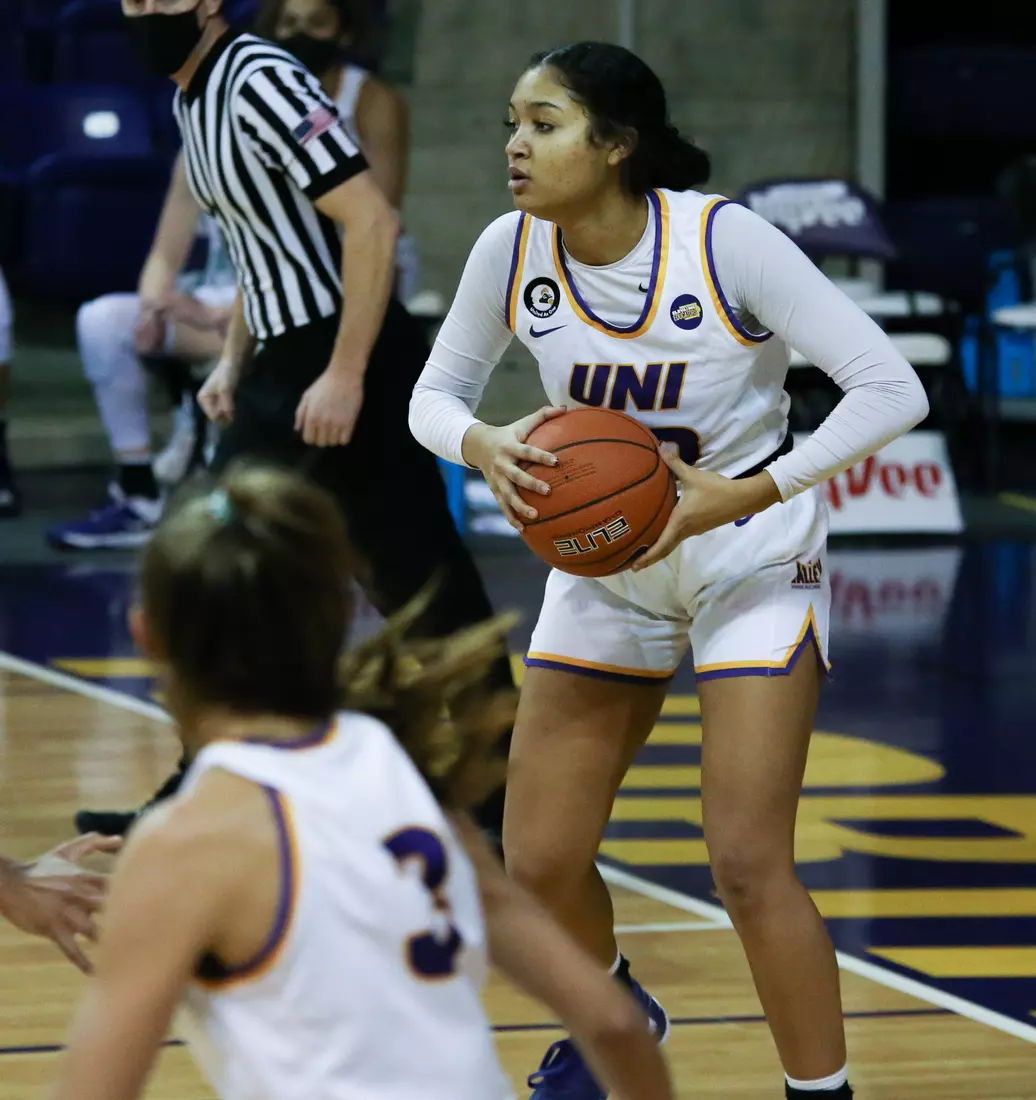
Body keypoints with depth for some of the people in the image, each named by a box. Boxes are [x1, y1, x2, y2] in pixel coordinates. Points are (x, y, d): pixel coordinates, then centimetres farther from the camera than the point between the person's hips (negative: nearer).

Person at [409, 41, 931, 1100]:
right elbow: (434, 393, 2)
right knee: (538, 861, 4)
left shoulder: (724, 239, -24)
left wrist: (747, 493, -31)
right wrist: (484, 446, -21)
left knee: (747, 862, -16)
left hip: (752, 561, -4)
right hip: (601, 561, 5)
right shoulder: (512, 250, -12)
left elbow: (892, 389, -24)